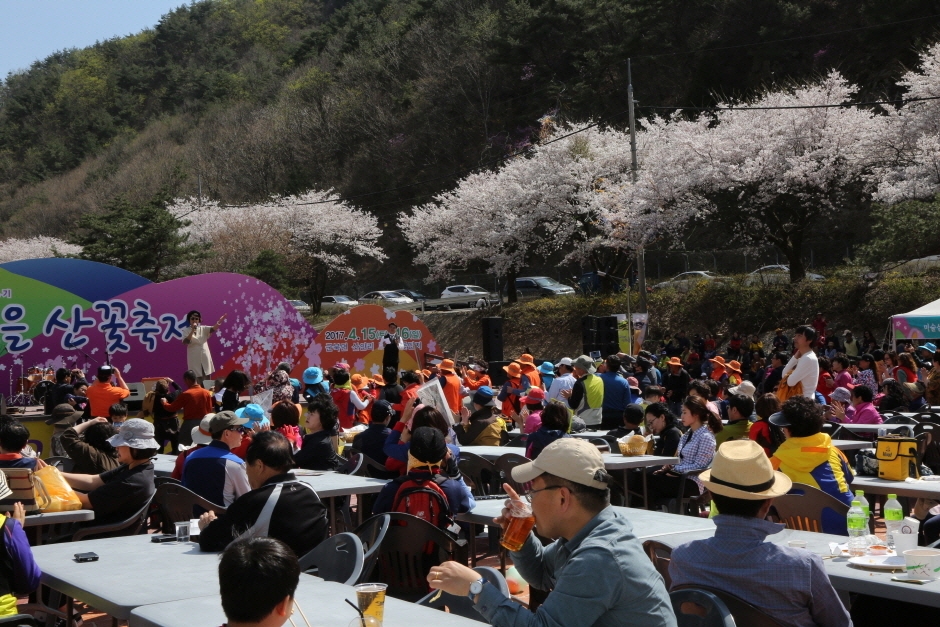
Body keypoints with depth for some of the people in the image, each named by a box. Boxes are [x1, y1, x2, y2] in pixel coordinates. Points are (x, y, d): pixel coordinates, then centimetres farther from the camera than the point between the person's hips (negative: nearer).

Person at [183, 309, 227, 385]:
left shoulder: (203, 329, 4)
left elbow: (213, 329, -16)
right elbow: (185, 342, -18)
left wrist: (219, 323, -36)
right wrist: (192, 331, -23)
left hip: (205, 359, 3)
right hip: (194, 359, -3)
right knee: (196, 383, -1)